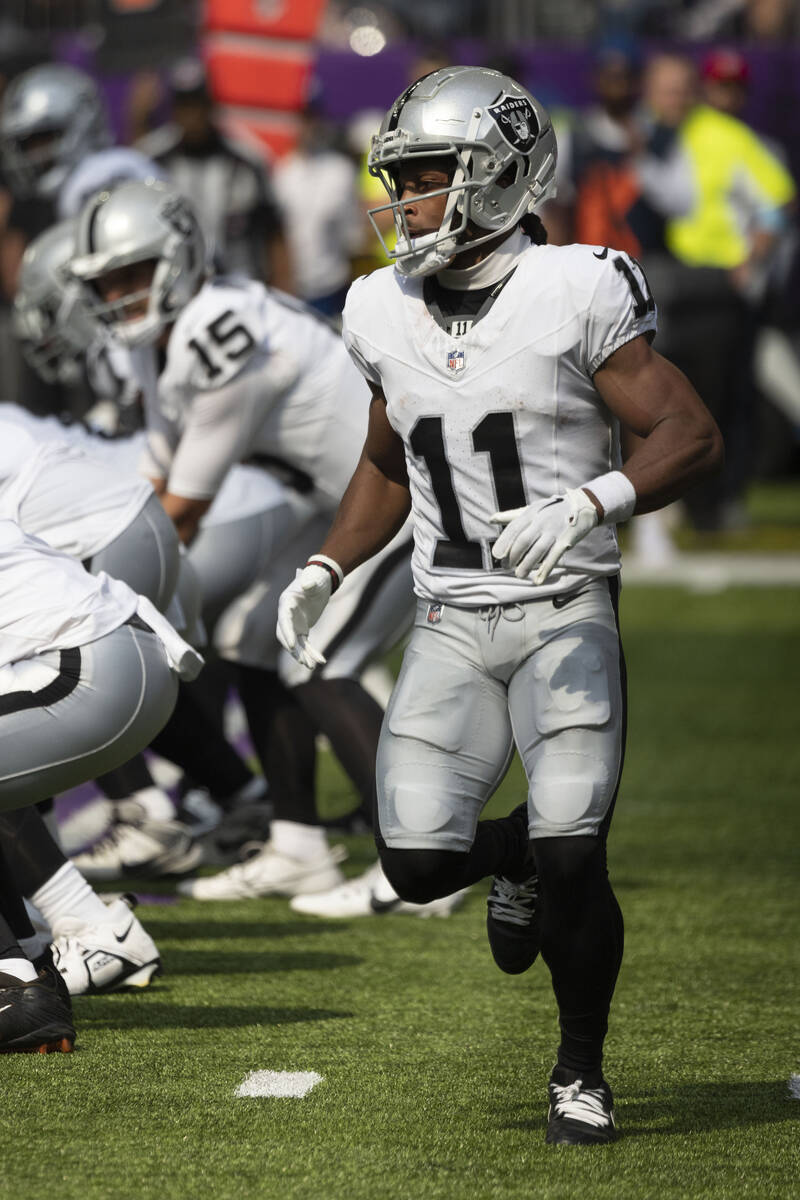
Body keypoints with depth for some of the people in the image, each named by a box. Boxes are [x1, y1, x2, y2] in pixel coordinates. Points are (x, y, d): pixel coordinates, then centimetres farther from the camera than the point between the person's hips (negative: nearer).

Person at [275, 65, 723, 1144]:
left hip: (566, 615, -4)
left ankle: (582, 1070, 7)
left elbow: (691, 436, -11)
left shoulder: (574, 296, -9)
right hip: (452, 623, 4)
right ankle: (515, 854, 27)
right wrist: (324, 570, 8)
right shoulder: (388, 316, 8)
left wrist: (586, 506, -27)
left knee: (571, 861, -17)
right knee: (418, 861, -11)